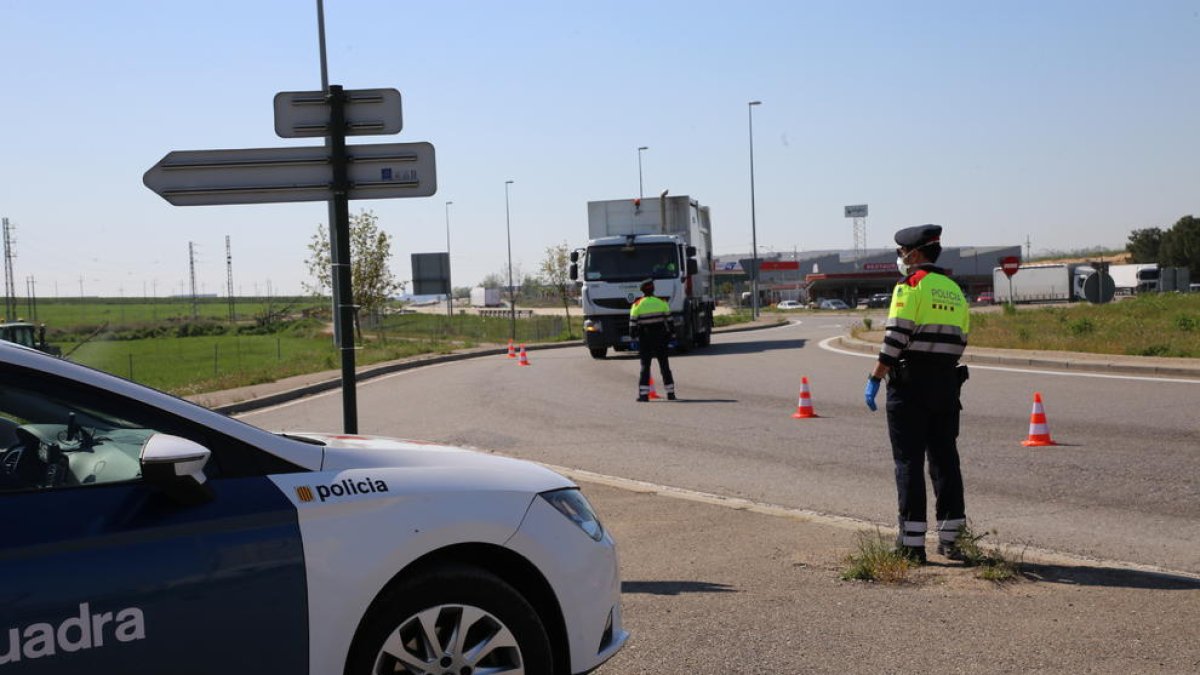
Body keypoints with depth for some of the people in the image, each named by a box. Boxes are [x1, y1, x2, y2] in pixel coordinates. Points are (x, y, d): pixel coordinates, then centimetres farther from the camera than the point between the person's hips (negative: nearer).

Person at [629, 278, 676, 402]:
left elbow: (633, 323, -4)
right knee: (664, 366, 9)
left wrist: (634, 337, 4)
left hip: (645, 340, -1)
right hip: (660, 339, 1)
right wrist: (672, 335, 9)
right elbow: (669, 320, 3)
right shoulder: (662, 303, 0)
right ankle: (670, 393, 11)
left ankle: (643, 394, -5)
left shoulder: (637, 305, -5)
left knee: (645, 366, 3)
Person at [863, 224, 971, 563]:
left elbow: (895, 338, -16)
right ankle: (950, 536, 14)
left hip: (910, 382, -7)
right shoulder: (954, 290, 15)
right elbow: (960, 341, 14)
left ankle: (912, 542, -2)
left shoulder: (910, 287, -8)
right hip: (947, 383, 7)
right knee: (945, 459, 11)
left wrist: (875, 378, -12)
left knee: (909, 462, -2)